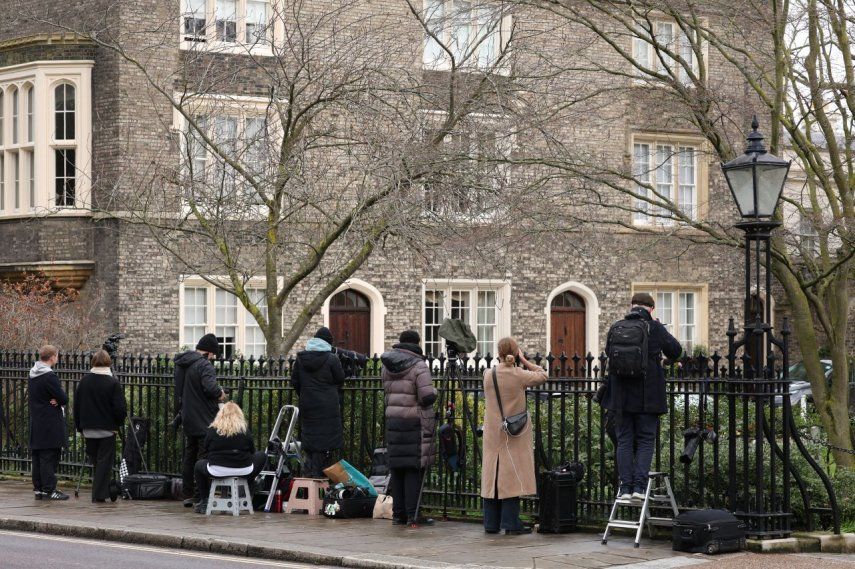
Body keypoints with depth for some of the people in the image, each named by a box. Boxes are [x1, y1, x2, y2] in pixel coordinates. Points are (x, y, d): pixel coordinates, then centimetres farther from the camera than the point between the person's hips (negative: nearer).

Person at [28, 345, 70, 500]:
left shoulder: (32, 375, 12)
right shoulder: (49, 376, -17)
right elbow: (63, 398, -18)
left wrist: (55, 400, 0)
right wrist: (57, 401, 4)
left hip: (36, 422, 9)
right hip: (50, 423, -9)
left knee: (37, 457, 11)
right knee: (49, 456, -6)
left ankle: (38, 488, 15)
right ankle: (49, 489, -5)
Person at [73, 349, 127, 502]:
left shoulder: (84, 381, 2)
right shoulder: (113, 383, -11)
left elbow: (76, 405, 7)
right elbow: (121, 408, -13)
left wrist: (80, 426, 16)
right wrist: (118, 423, 6)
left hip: (89, 429, 4)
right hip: (107, 429, -4)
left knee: (94, 460, 15)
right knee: (104, 461, 1)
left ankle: (98, 494, 19)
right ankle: (100, 494, -2)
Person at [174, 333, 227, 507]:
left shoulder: (181, 365, 13)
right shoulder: (204, 365, -16)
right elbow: (210, 387, -29)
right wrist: (220, 394, -11)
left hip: (188, 419, 8)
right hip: (204, 420, -8)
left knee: (189, 458, 15)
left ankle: (187, 496, 18)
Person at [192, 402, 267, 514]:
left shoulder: (212, 430, 4)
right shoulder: (245, 430, 5)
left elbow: (205, 451, 11)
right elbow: (252, 451, 13)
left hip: (217, 471, 0)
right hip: (243, 470, 0)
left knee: (199, 465, 32)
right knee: (262, 455, 27)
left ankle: (202, 502, 24)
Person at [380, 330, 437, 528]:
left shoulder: (386, 366, 11)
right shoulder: (419, 366, -11)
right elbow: (427, 398, -15)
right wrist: (433, 390, 3)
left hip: (392, 420, 6)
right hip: (415, 422, -6)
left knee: (396, 468, 9)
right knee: (414, 468, -3)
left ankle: (398, 513, 12)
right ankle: (413, 515, -3)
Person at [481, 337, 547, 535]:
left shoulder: (488, 375, -3)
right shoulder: (519, 375, -12)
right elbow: (543, 375, 3)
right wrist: (524, 361, 6)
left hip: (492, 435, 3)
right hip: (514, 436, -3)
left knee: (492, 477, 9)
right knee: (511, 478, 0)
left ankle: (491, 524, 13)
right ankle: (511, 524, -1)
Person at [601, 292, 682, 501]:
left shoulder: (616, 328, 2)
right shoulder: (655, 328, -5)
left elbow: (608, 351, 17)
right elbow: (675, 351, 6)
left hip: (621, 396, 2)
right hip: (647, 396, -2)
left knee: (624, 440, 7)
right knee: (646, 440, 5)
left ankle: (625, 486, 1)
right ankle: (639, 485, -6)